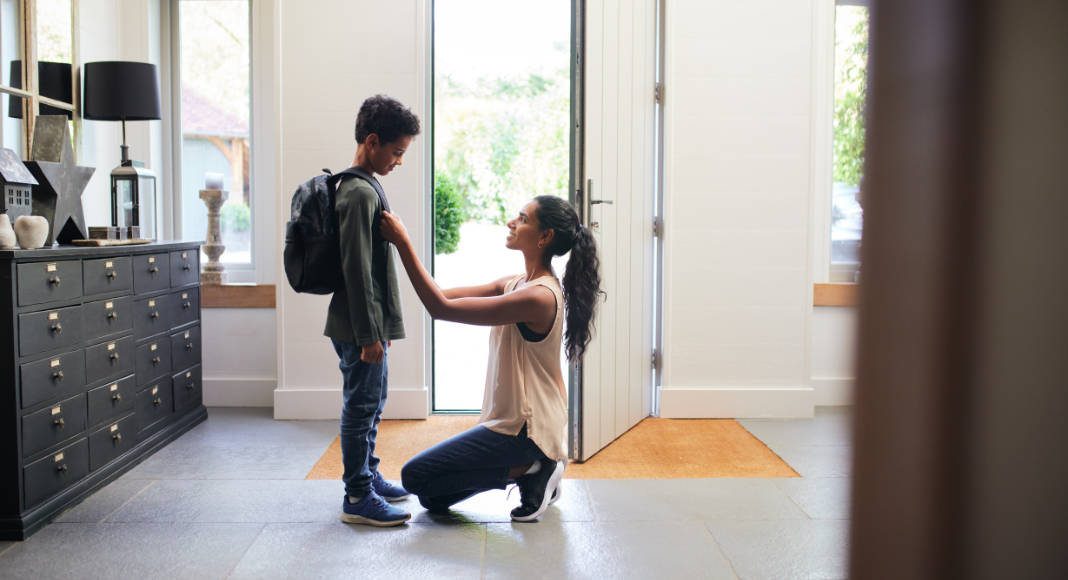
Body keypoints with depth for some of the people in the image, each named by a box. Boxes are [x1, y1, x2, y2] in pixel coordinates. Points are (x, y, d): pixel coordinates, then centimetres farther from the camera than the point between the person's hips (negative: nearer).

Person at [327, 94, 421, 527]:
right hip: (359, 327, -10)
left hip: (368, 326, 10)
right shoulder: (359, 193, -17)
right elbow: (356, 269, -22)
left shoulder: (365, 188, 15)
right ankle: (357, 499, 7)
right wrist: (370, 334, -21)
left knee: (370, 404, 19)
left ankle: (368, 476, 32)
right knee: (361, 406, -2)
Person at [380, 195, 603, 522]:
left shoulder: (539, 297, -25)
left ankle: (528, 471, -2)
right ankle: (532, 466, 14)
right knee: (433, 498, 16)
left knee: (414, 476, -7)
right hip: (513, 419, 10)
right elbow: (447, 296, 4)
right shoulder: (517, 284, 7)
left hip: (525, 430, -10)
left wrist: (403, 244, -24)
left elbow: (442, 308, -26)